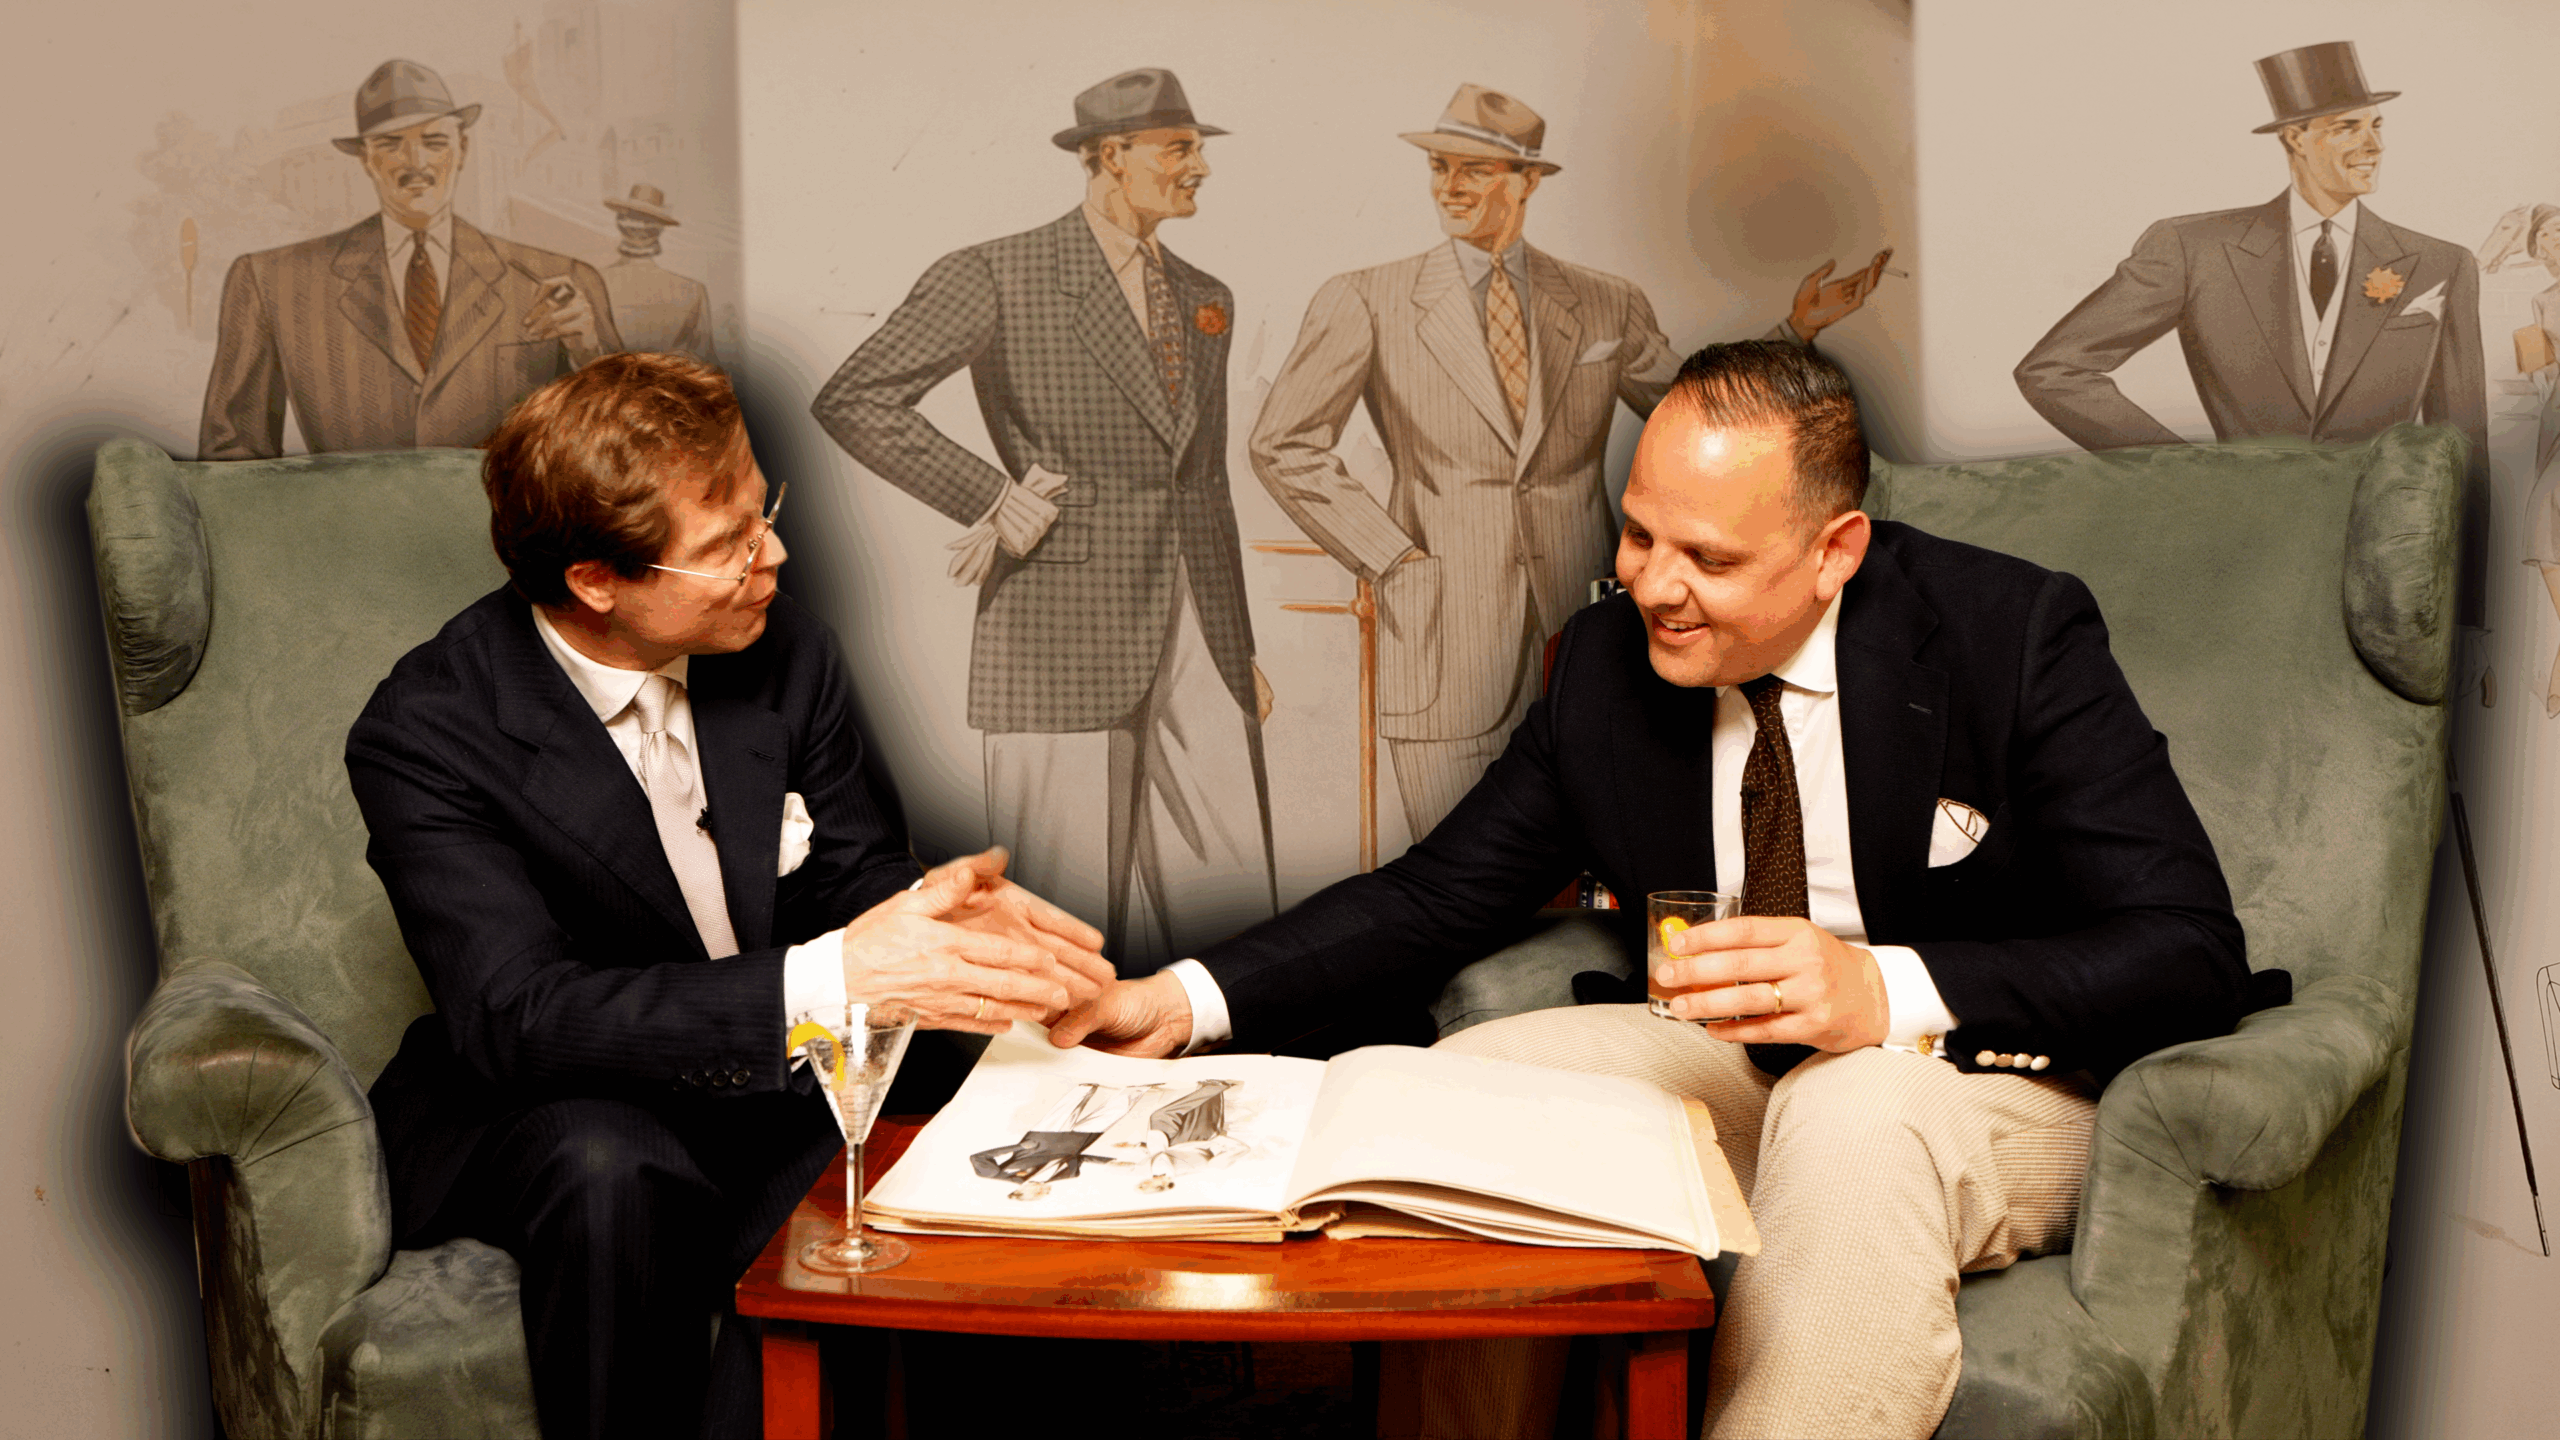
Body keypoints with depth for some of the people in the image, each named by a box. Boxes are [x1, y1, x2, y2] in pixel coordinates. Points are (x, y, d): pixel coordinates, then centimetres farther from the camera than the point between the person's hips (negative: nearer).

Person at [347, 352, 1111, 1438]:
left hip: (775, 1083, 4)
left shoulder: (785, 654, -3)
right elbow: (520, 1015, -28)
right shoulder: (422, 735, -18)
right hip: (528, 1118, -3)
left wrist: (938, 913, -22)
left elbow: (854, 877, 5)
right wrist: (827, 982, -39)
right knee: (612, 1169, -37)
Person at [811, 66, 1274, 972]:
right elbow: (852, 402, -8)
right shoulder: (997, 277, -3)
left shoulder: (1205, 301, 17)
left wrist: (1240, 649, 21)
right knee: (1071, 919, 0)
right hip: (1065, 630, -6)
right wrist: (989, 498, -12)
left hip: (1197, 635, 6)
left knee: (1234, 901, 3)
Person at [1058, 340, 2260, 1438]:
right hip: (1747, 1067, 5)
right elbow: (1440, 893, 5)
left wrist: (1888, 992, -39)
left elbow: (2193, 955, -22)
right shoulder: (1611, 658, -3)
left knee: (1852, 1116, -37)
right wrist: (1191, 1000, -10)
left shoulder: (2017, 633, -17)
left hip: (1998, 1078, -4)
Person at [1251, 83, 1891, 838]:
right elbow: (1283, 443, 2)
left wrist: (1798, 330, 6)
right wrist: (1385, 553, -4)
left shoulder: (1607, 307, 10)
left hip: (1578, 620, 3)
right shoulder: (1367, 304, 1)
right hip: (1446, 632, -2)